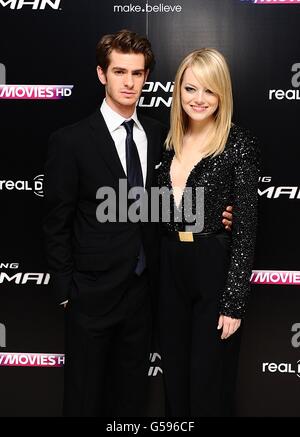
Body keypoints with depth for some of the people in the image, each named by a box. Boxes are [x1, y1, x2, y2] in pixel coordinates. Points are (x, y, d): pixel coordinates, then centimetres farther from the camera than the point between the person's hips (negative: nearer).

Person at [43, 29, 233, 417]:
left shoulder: (158, 134, 2)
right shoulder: (70, 141, -13)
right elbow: (56, 225, -9)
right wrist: (65, 292, -8)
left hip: (142, 287, 5)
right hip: (92, 293, -4)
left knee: (132, 391, 21)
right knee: (85, 395, 14)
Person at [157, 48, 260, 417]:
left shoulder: (239, 144, -10)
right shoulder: (169, 142, 6)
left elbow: (246, 227, -13)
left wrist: (234, 302, -15)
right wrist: (157, 270, 9)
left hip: (216, 272, -5)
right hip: (169, 270, 5)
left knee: (209, 384, 9)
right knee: (175, 377, 18)